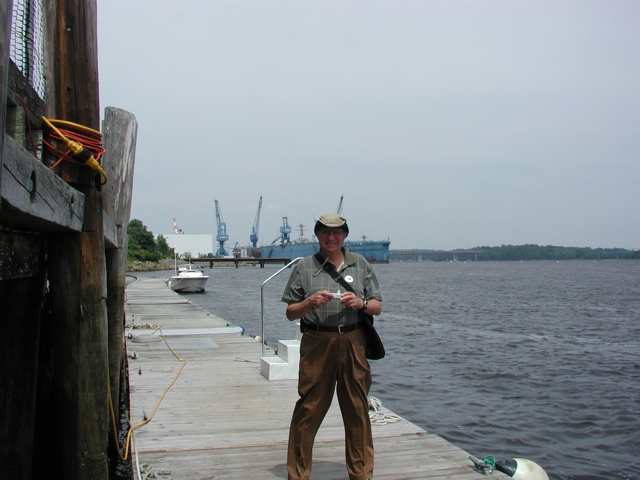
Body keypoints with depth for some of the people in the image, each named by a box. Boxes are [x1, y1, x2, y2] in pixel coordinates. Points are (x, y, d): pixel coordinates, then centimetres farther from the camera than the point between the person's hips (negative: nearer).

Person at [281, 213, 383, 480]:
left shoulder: (360, 265, 12)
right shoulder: (304, 267, 8)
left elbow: (377, 307, 12)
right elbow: (290, 313, 7)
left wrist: (360, 303, -9)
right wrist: (310, 302, -12)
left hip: (354, 344, 2)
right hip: (317, 344, -1)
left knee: (358, 410, 7)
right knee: (308, 410, -1)